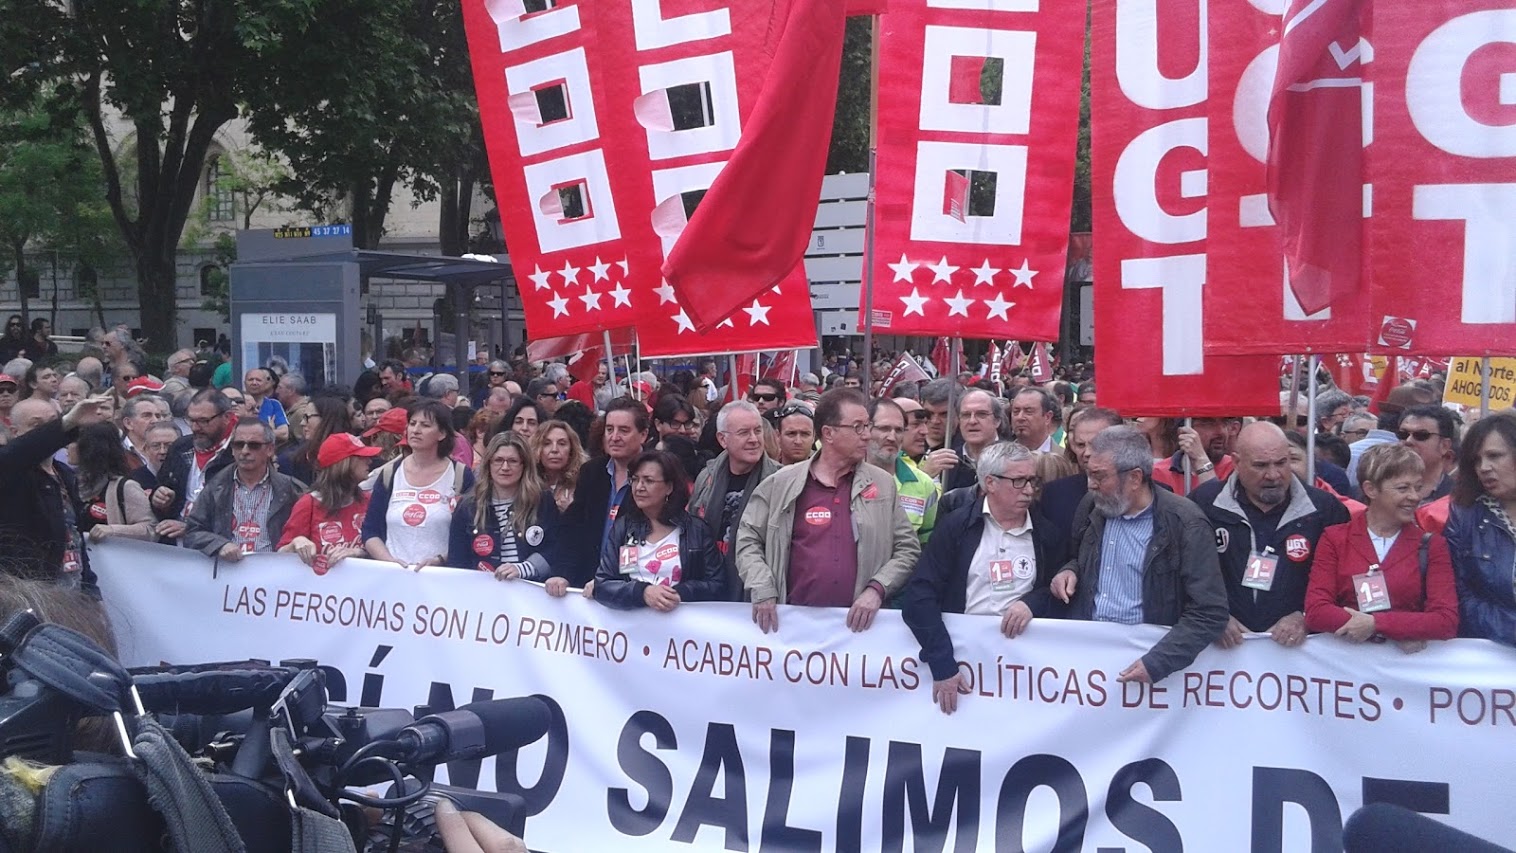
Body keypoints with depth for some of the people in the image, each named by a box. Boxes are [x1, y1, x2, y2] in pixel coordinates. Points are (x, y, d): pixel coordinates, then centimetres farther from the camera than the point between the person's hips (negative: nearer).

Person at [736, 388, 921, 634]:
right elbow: (748, 539, 8)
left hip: (858, 622, 1)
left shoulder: (883, 484, 6)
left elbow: (908, 549, 6)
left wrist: (877, 589, -8)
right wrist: (763, 591, -4)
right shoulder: (782, 484, 4)